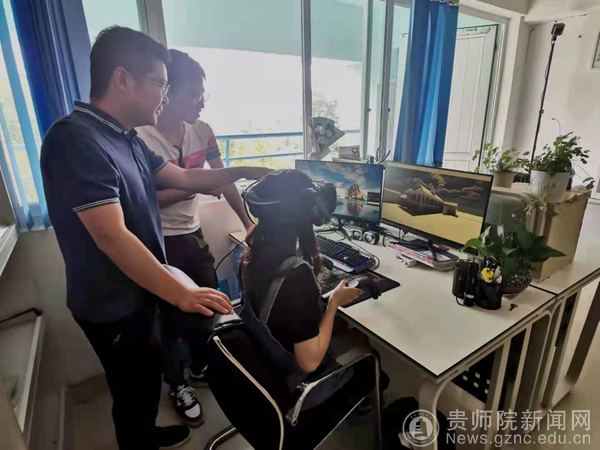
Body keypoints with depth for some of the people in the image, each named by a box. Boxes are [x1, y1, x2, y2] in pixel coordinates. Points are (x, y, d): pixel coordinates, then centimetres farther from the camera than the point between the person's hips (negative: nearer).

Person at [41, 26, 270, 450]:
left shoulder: (127, 139, 4)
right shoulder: (75, 140, -26)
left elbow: (183, 178, 10)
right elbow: (112, 238, -32)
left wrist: (244, 171, 8)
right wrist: (181, 294, -31)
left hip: (137, 293, 9)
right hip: (112, 305, -9)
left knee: (148, 374, 28)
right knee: (133, 388, 15)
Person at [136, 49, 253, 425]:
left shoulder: (202, 131, -1)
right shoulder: (140, 139, -19)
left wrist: (249, 223, 3)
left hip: (194, 235, 6)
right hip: (161, 243, -6)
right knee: (172, 316, 10)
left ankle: (202, 369, 45)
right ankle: (177, 386, 37)